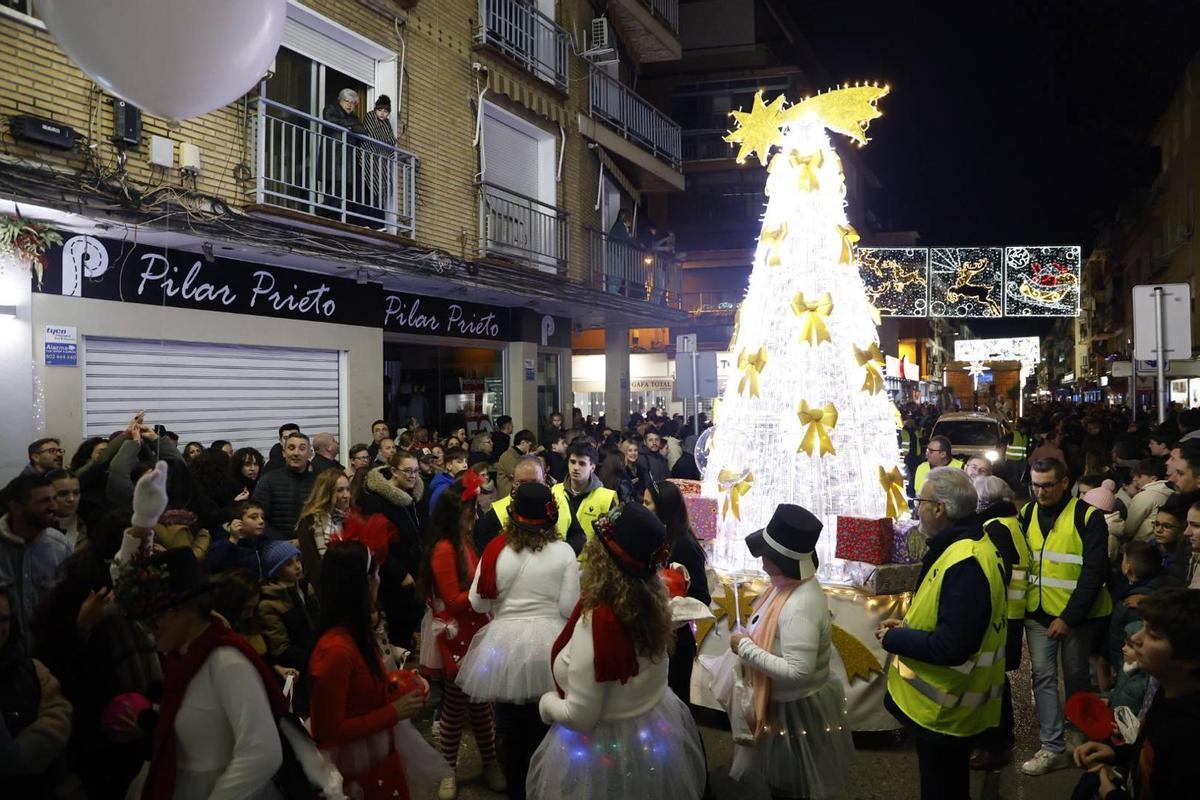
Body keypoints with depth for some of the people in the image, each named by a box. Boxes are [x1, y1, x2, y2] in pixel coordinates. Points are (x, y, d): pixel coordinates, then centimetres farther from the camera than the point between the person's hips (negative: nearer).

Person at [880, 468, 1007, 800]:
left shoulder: (966, 564, -30)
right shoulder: (968, 545, 5)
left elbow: (952, 647, -33)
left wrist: (894, 639, -19)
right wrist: (908, 626, 4)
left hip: (944, 708, -10)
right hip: (948, 701, 10)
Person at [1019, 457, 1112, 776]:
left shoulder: (1088, 517, -12)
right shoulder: (1026, 514, 2)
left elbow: (1094, 572, -14)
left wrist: (1069, 618, -18)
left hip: (1076, 614, -3)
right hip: (1038, 612, 4)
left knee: (1076, 676, 11)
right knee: (1043, 676, 2)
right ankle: (1053, 747, 8)